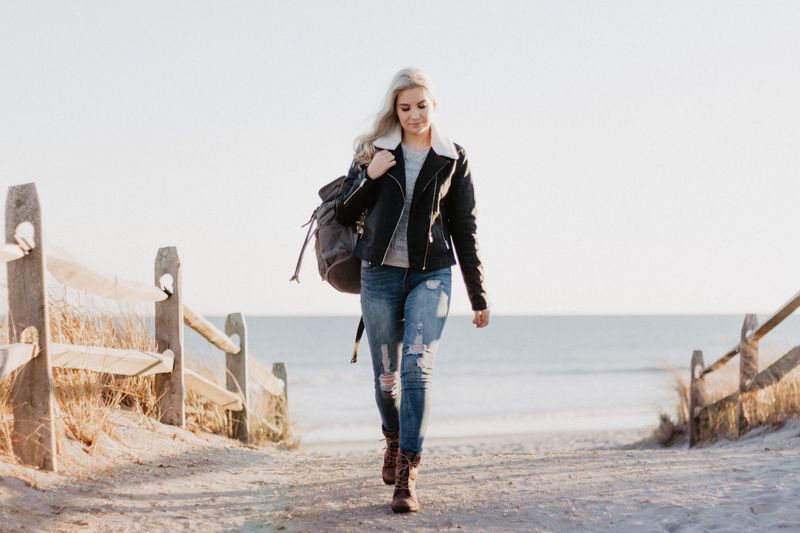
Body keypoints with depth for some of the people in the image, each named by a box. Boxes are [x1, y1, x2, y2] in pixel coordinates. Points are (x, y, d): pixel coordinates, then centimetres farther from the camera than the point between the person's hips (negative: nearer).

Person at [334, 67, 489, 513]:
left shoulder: (453, 159, 4)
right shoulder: (374, 151, 6)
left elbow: (465, 230, 7)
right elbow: (345, 214, 6)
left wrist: (479, 296, 6)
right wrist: (369, 177, -12)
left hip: (431, 275, -2)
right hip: (380, 274, 2)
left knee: (418, 369, -16)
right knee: (387, 374, 8)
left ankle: (407, 476, -18)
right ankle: (394, 442, 38)